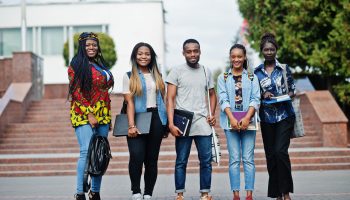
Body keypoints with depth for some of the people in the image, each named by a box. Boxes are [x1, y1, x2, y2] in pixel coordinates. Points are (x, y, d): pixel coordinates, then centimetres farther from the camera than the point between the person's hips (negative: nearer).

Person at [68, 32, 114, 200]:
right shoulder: (76, 65, -3)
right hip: (84, 115, -7)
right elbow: (76, 92, -10)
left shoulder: (101, 65, 18)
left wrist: (108, 116, 16)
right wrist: (89, 114, -15)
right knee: (87, 152, -16)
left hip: (102, 115, 7)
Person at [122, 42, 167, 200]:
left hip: (156, 118, 4)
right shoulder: (129, 76, 4)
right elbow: (129, 102, -4)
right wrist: (131, 125, -14)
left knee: (152, 159, 4)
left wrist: (167, 122, 9)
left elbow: (162, 99, 17)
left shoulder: (157, 75, 15)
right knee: (137, 156, -20)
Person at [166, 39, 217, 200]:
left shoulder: (206, 72, 13)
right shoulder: (177, 71, 1)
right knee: (181, 161, 1)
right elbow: (170, 99, -3)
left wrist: (212, 114, 7)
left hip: (203, 123, 3)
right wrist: (171, 123, -12)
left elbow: (212, 94, 24)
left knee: (206, 160, 2)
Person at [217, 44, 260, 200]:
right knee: (234, 159, 0)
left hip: (248, 121, 0)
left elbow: (255, 99, 1)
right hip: (230, 122, 0)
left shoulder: (252, 77, 9)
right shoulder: (223, 78, 8)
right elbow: (223, 100, 0)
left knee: (248, 158, -1)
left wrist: (247, 118, -13)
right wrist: (232, 119, -14)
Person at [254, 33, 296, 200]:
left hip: (284, 116, -2)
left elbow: (292, 90, 8)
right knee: (270, 155, 5)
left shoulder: (284, 69, 2)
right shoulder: (257, 72, 6)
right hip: (266, 117, 3)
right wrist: (263, 95, -10)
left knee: (281, 151, -15)